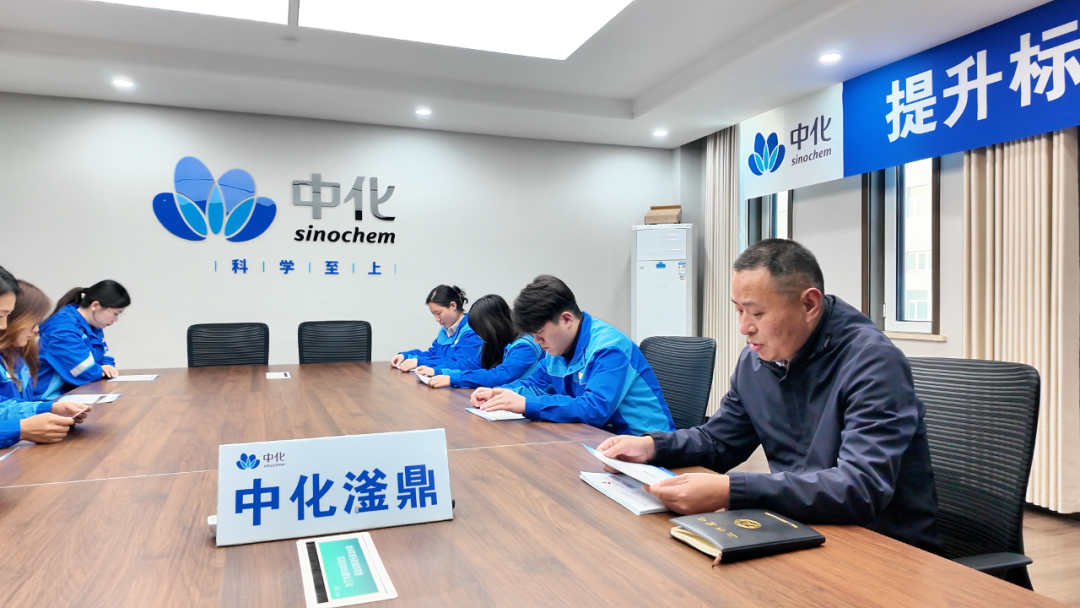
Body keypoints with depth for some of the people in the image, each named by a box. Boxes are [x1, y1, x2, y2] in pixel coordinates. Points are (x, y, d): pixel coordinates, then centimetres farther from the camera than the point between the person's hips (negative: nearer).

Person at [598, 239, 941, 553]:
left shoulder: (872, 363, -21)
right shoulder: (757, 357, 1)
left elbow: (862, 489, -32)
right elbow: (718, 440, 13)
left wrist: (728, 491, -39)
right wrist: (652, 446, -6)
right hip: (803, 533, 6)